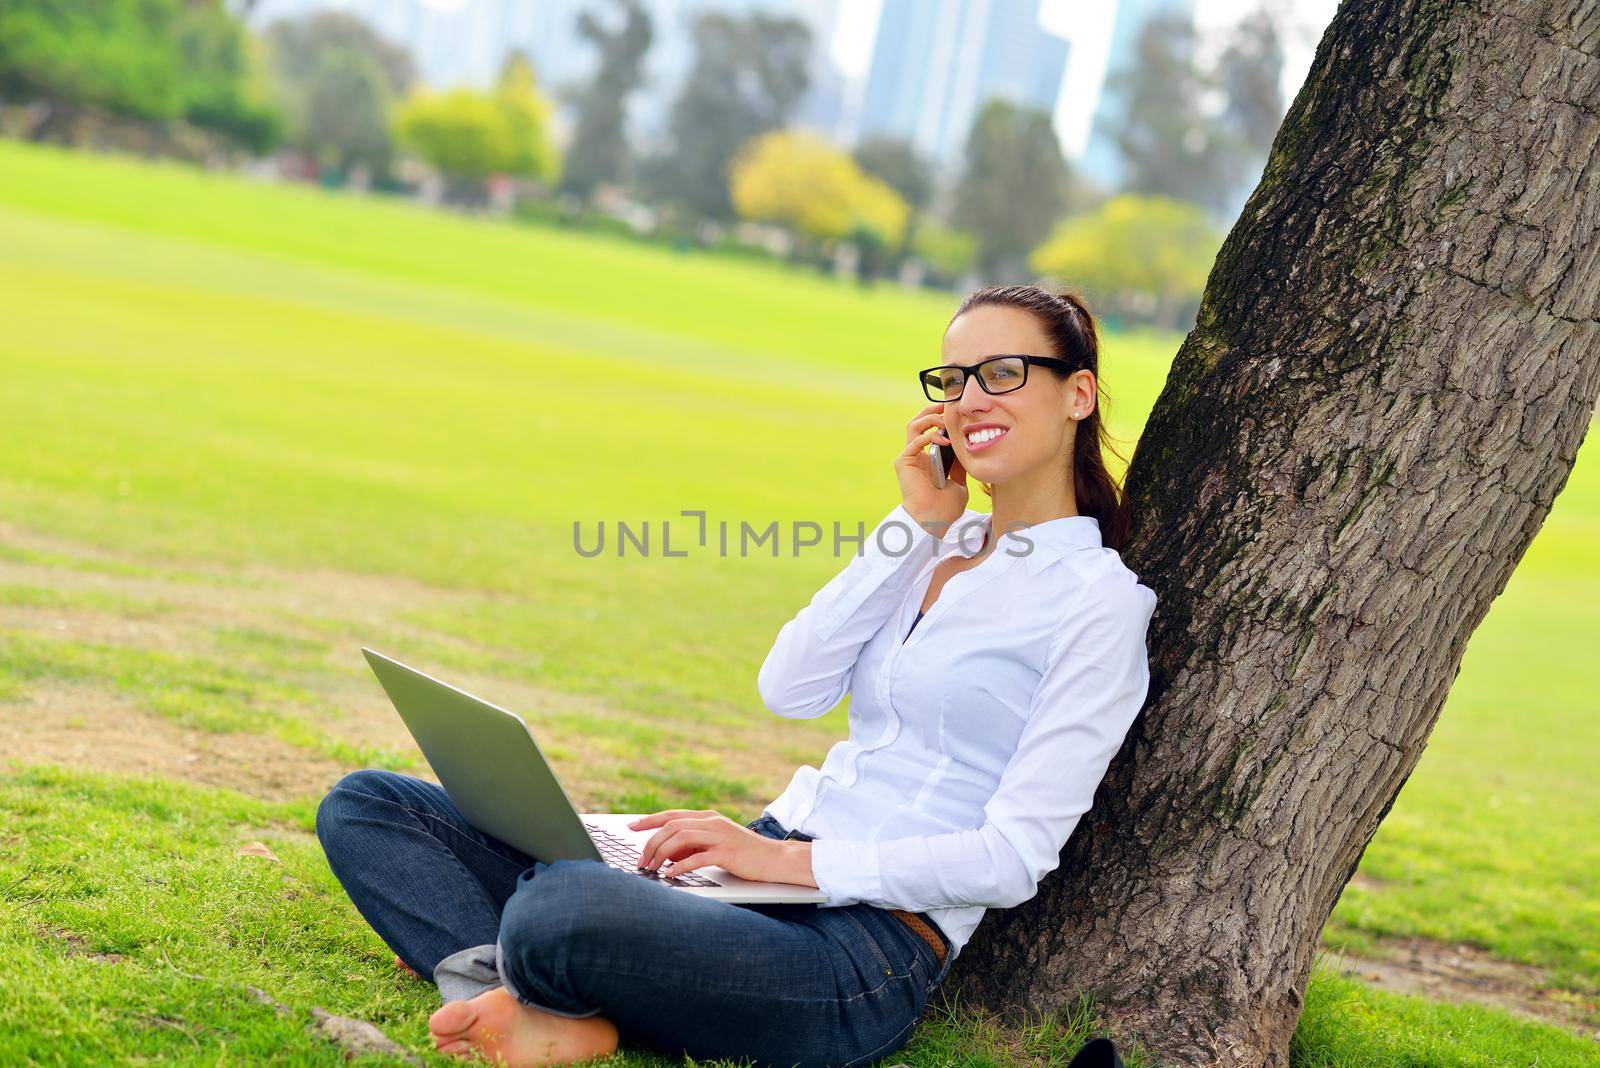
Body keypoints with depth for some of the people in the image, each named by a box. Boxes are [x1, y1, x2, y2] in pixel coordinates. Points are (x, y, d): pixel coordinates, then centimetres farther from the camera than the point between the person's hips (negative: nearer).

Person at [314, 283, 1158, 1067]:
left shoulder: (1098, 598, -6)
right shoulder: (939, 542, 17)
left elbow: (1015, 856, -13)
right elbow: (789, 692, 4)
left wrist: (790, 859, -17)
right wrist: (913, 523, 1)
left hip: (869, 950, -8)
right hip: (770, 864, 8)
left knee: (554, 910, -39)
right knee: (367, 806, 0)